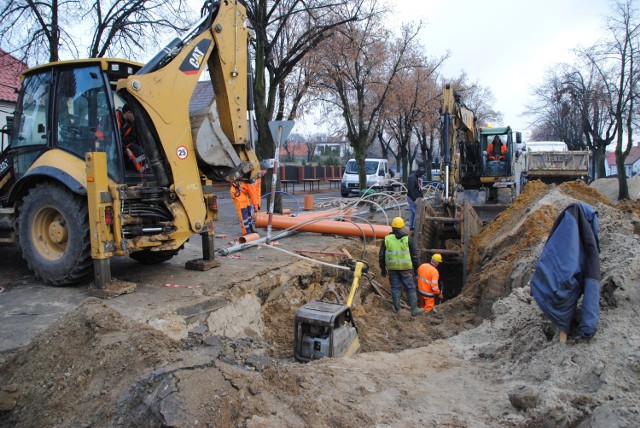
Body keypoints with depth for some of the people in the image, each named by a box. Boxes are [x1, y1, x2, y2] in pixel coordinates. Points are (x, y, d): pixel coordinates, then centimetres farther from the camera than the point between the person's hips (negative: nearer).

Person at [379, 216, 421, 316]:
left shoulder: (387, 239, 1)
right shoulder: (407, 239, -3)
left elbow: (381, 256, 6)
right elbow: (414, 255, 0)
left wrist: (383, 268, 15)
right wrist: (415, 267, 10)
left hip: (392, 268, 2)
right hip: (405, 268, -2)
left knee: (395, 288, 11)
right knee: (410, 288, 7)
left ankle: (396, 308, 17)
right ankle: (414, 309, 8)